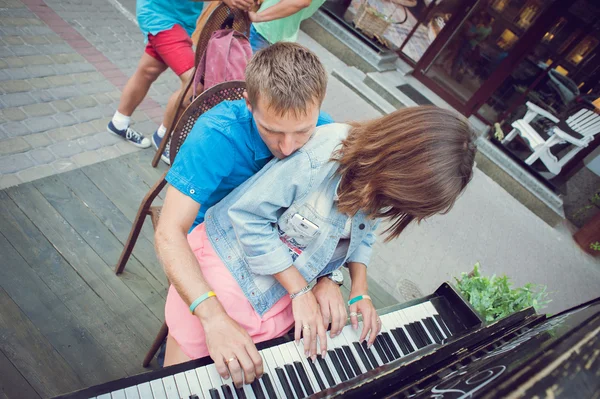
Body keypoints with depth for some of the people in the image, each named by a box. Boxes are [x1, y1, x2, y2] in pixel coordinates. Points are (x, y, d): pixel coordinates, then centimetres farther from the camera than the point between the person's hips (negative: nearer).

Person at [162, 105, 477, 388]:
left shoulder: (391, 182, -7)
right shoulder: (319, 156, -30)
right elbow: (247, 216, -24)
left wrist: (360, 290, -2)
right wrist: (301, 292, -19)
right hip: (230, 263, -4)